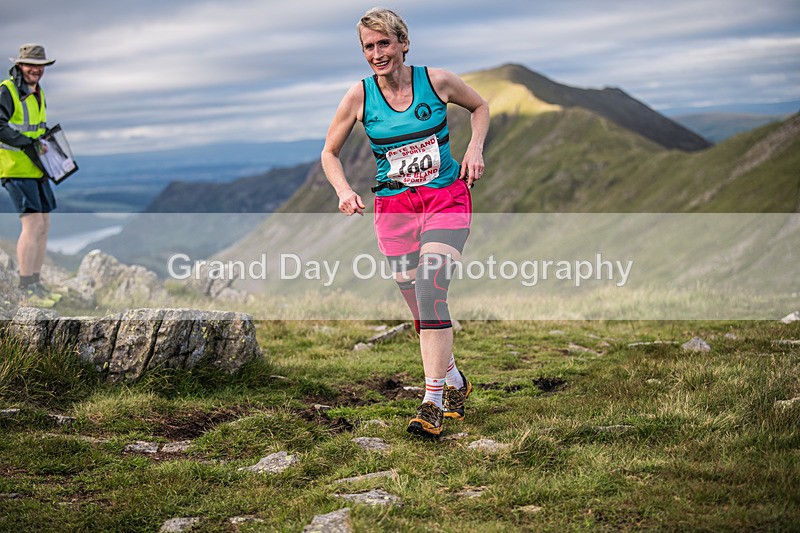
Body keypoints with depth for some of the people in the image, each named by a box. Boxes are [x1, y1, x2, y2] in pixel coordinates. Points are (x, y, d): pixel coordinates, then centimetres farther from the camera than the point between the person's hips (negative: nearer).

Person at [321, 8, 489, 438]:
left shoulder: (437, 81, -5)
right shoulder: (359, 97, -3)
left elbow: (480, 105, 15)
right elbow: (329, 152, 9)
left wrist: (475, 147, -1)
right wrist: (344, 191, -8)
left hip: (446, 198, -2)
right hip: (394, 207, 2)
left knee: (430, 291, -22)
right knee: (421, 308, 4)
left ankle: (433, 401, -20)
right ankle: (455, 382, 29)